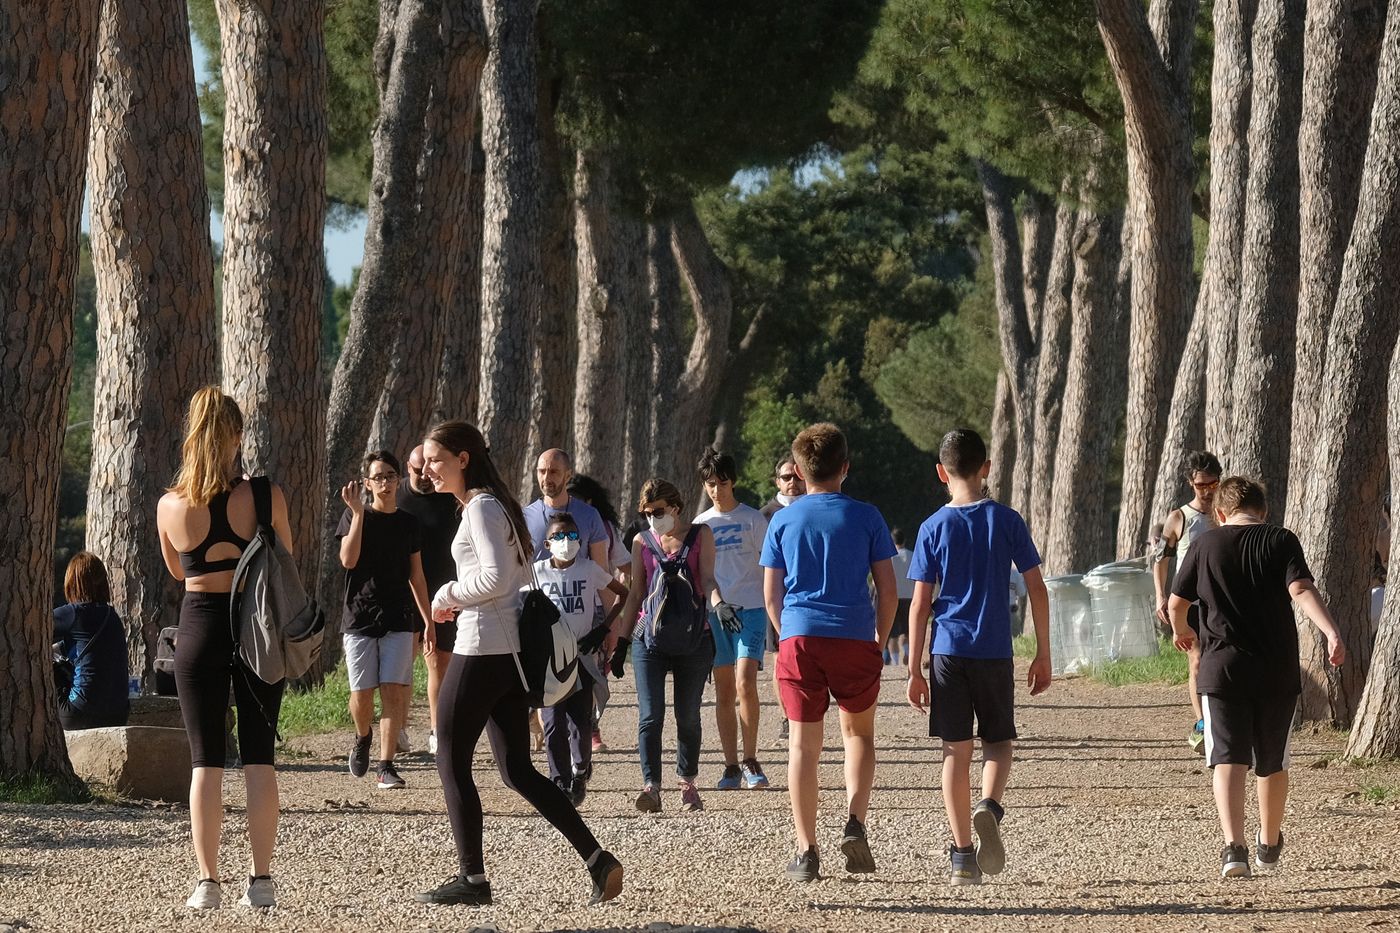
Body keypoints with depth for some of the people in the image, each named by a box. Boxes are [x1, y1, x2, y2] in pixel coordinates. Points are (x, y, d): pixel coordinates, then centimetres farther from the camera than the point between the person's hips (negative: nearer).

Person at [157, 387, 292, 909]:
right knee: (258, 758, 6)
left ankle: (207, 882, 2)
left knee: (205, 761, 5)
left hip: (199, 625, 0)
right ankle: (261, 881, 5)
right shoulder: (265, 498, -10)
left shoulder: (170, 507, -7)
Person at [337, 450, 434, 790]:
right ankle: (363, 737, 29)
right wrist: (358, 512, -16)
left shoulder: (409, 525, 11)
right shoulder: (353, 516, 2)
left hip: (398, 621, 2)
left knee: (393, 691, -9)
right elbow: (348, 559, -14)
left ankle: (386, 766, -7)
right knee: (362, 693, -3)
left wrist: (429, 621, 15)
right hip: (359, 618, -2)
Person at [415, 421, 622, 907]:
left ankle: (471, 878, 3)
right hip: (510, 651, 10)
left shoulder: (481, 507, -11)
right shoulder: (494, 504, 18)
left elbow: (495, 576, -21)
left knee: (452, 762, 0)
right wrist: (462, 601, 13)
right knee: (517, 770, 9)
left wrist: (447, 596, -7)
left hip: (481, 652, -10)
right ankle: (596, 858, 2)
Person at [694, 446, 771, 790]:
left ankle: (751, 761, -6)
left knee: (745, 684, -17)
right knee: (724, 692, 4)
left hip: (750, 609, -4)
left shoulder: (752, 519, 2)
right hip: (714, 612, 4)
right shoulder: (701, 524, 13)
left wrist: (775, 610, -2)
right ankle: (732, 766, 8)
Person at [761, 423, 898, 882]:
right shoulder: (866, 518, 3)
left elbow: (771, 596, 7)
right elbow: (887, 590, 3)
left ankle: (806, 852, 2)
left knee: (804, 745, 5)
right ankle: (855, 822, -1)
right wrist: (879, 640, 15)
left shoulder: (783, 521, 5)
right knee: (859, 731, 19)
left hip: (799, 638, 0)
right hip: (856, 638, 0)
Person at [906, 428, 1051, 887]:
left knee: (956, 750, 5)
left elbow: (920, 604, -2)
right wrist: (1043, 655, 9)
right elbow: (1037, 590, 1)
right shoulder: (1007, 521, 1)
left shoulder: (933, 528, -1)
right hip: (995, 651, 0)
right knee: (998, 741, 14)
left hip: (947, 651, 0)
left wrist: (914, 670, 3)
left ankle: (962, 858, 5)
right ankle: (989, 807, -17)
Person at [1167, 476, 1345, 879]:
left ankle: (1233, 845, -26)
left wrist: (1181, 631, 33)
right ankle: (1269, 845, 35)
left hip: (1222, 668, -1)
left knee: (1228, 760, -6)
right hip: (1277, 673, 1)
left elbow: (1176, 603, 11)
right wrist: (1332, 633, -24)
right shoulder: (1281, 541, 1)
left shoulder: (1206, 544, 4)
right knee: (1272, 763, 18)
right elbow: (1301, 590, -15)